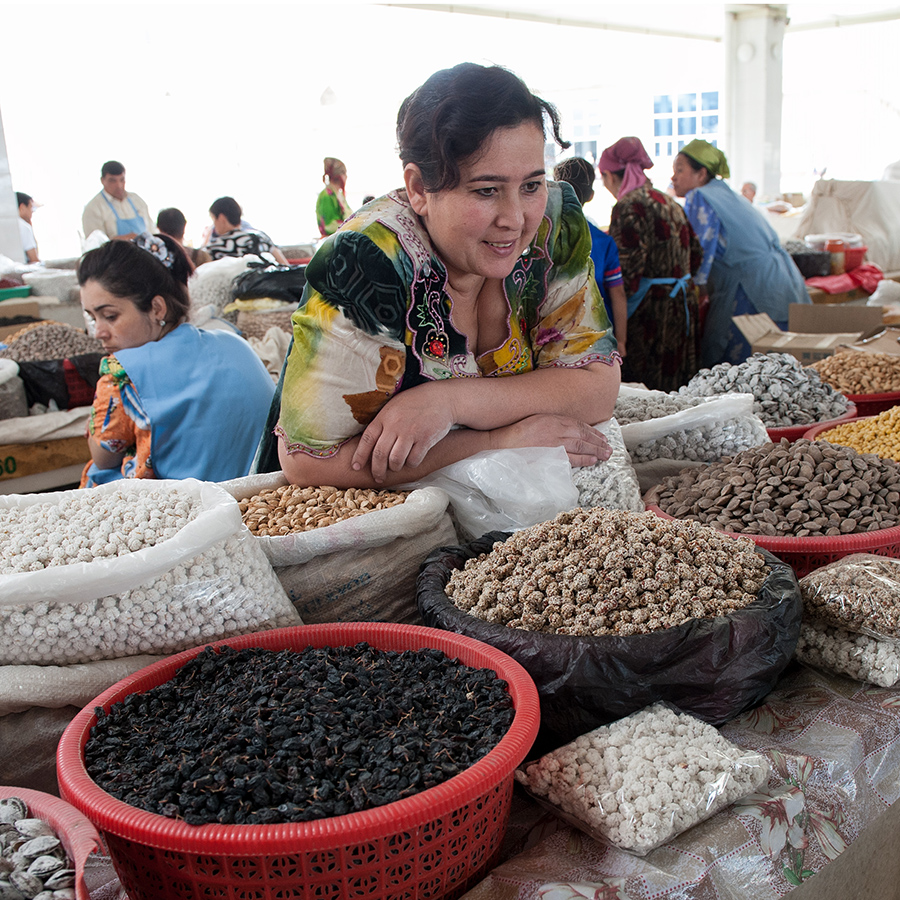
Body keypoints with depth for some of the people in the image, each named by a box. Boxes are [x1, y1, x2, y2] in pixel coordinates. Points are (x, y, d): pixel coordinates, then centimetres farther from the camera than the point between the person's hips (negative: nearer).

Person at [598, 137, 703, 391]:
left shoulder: (629, 207, -13)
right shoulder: (669, 202, 14)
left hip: (651, 310, -9)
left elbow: (627, 272, -19)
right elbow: (696, 255, 18)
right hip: (685, 302, 9)